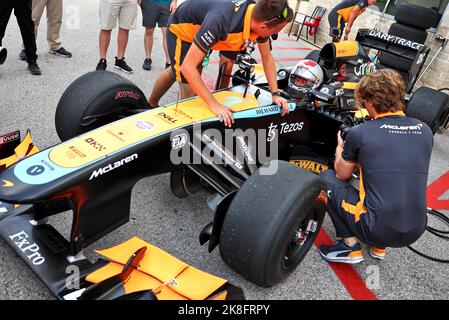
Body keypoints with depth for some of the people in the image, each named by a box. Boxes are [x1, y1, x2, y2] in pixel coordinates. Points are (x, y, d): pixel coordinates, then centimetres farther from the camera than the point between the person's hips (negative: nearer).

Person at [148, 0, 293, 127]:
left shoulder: (261, 16, -25)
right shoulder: (220, 21, -47)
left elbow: (267, 57, -8)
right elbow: (188, 67, -45)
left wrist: (275, 94, -14)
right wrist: (214, 104, -46)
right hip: (181, 28, -7)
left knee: (175, 72, 24)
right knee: (190, 92, -11)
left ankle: (152, 105, 47)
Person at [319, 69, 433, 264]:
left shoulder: (359, 133, -10)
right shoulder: (425, 131, 3)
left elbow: (342, 175, 7)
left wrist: (340, 148, 26)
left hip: (376, 230, -5)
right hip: (415, 233, 6)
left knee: (327, 178, 13)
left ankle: (351, 245, 7)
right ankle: (379, 246, 25)